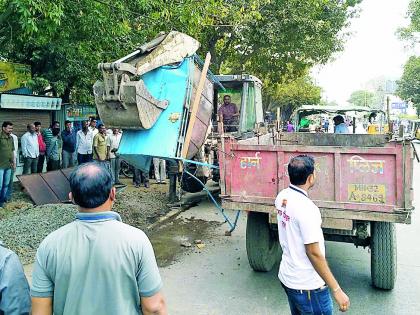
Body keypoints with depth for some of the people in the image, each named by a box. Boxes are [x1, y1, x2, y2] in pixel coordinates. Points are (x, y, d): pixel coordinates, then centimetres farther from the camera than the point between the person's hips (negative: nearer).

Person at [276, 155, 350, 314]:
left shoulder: (282, 196, -3)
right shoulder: (306, 209, -27)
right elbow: (314, 253, -24)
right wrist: (337, 290, -17)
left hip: (286, 277, 8)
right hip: (307, 286, -8)